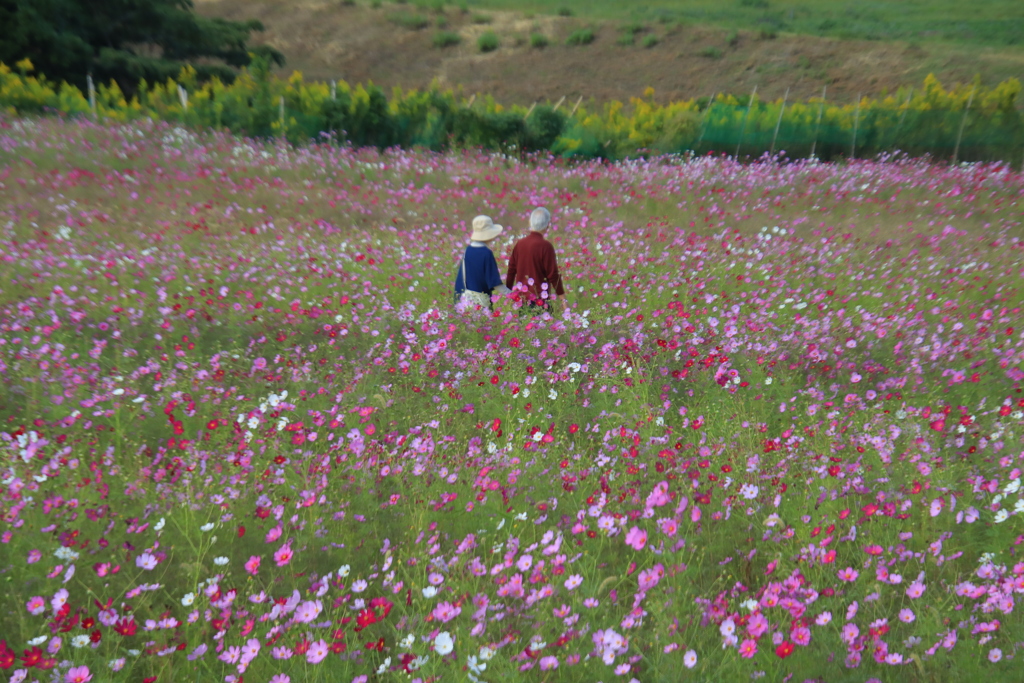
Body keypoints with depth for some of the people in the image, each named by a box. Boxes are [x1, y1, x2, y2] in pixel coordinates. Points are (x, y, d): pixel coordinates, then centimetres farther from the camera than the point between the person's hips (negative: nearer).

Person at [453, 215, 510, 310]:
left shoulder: (467, 251, 3)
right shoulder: (486, 253, -14)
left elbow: (460, 277, 9)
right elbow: (495, 282, -15)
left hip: (466, 297, 6)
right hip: (481, 300, -6)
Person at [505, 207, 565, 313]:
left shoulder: (519, 243, 3)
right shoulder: (545, 246, -13)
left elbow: (511, 270, 8)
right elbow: (553, 274, -10)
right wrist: (561, 294, 0)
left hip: (521, 296, 6)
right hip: (540, 300, -5)